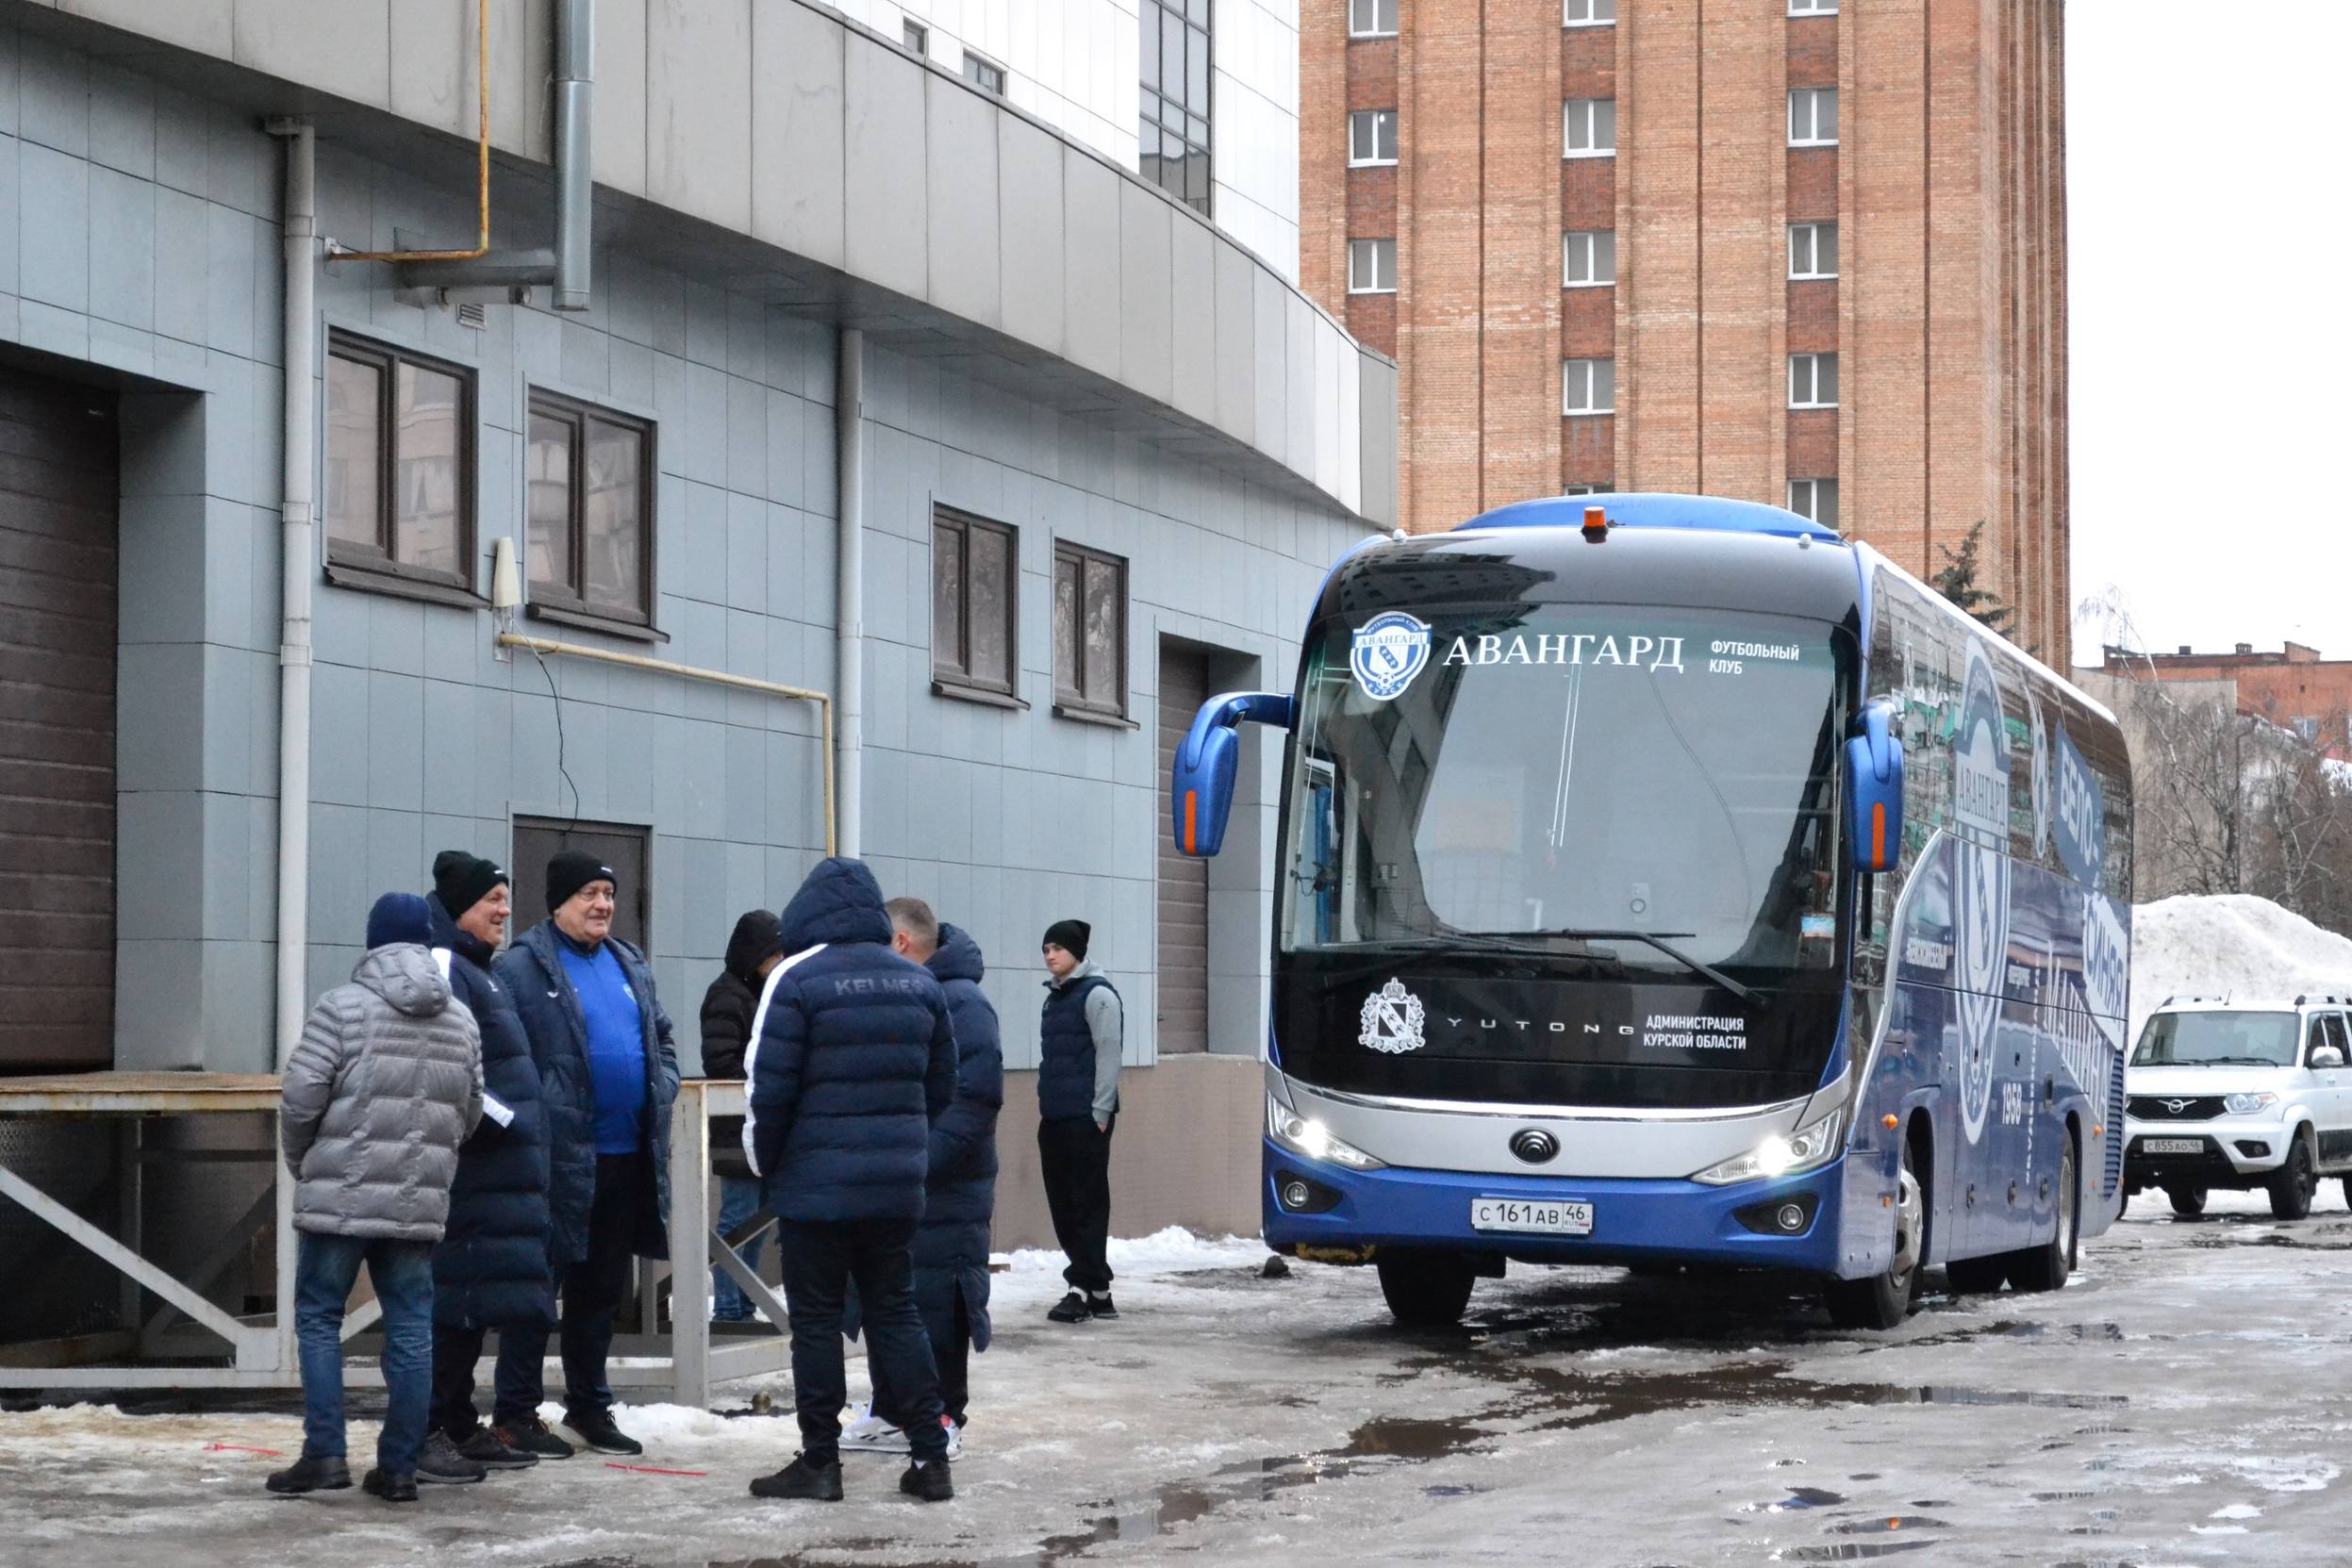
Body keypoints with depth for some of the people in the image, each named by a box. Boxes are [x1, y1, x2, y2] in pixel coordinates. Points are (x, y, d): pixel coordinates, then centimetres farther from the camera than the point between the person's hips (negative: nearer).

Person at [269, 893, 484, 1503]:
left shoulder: (343, 1006, -7)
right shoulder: (461, 1021, 9)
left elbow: (300, 1100, -9)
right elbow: (469, 1114, 11)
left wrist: (302, 1164, 9)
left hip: (340, 1198, -4)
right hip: (420, 1201, 4)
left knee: (319, 1316, 6)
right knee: (411, 1326, 7)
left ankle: (324, 1453, -2)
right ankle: (401, 1465, 8)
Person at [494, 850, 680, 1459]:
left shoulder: (629, 965, 16)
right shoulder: (522, 968, -7)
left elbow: (662, 1037, 25)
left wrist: (661, 1091, 9)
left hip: (626, 1157, 7)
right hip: (559, 1155, -7)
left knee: (601, 1288, 14)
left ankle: (590, 1408, 24)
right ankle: (516, 1414, 5)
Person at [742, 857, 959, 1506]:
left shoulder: (798, 978, -10)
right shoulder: (918, 980, 7)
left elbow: (770, 1088, -11)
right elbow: (942, 1085, 12)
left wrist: (765, 1163, 3)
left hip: (815, 1184, -5)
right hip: (897, 1185, 5)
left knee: (816, 1319, 3)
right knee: (895, 1312, 11)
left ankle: (819, 1462, 5)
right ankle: (930, 1458, 8)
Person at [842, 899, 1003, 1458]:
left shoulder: (961, 1003, -16)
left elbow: (976, 1099, -23)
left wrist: (920, 1159, -25)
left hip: (943, 1195, -9)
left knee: (940, 1308, -1)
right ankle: (891, 1415, 24)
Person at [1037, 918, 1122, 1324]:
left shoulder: (1096, 994, -7)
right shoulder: (1055, 997, 19)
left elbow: (1108, 1054, -12)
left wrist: (1101, 1112, -16)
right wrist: (1045, 1102, 17)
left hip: (1085, 1118, -9)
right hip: (1054, 1118, 9)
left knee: (1087, 1202, -7)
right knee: (1062, 1203, 7)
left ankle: (1086, 1287, -7)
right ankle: (1096, 1290, 12)